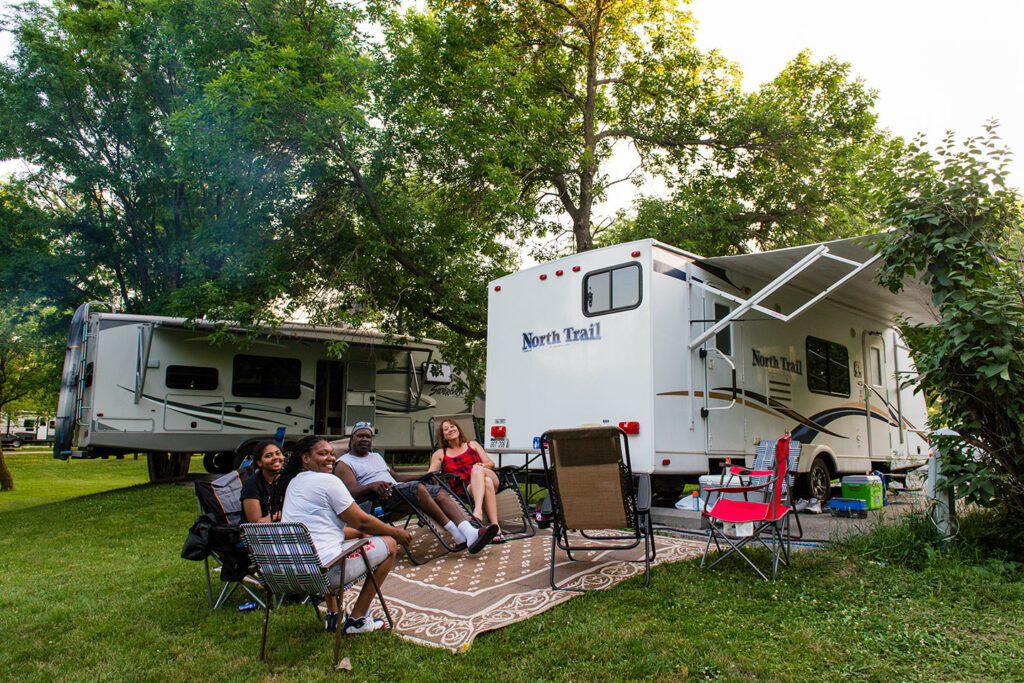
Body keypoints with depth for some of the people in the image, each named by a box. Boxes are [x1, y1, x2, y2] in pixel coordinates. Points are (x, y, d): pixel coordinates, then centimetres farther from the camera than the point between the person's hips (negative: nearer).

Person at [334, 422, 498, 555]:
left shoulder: (376, 457, 32)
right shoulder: (344, 463, 8)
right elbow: (352, 490, -8)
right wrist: (372, 485, -28)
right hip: (377, 502, -7)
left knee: (440, 493, -17)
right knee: (417, 488, -32)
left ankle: (469, 533, -36)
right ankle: (457, 535, -33)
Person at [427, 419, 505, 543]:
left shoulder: (472, 445, 26)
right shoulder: (440, 454, 23)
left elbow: (491, 464, 17)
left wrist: (481, 466, -6)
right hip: (463, 490, -1)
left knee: (477, 469, -34)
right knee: (487, 482, -36)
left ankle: (478, 511, -53)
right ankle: (495, 527, -47)